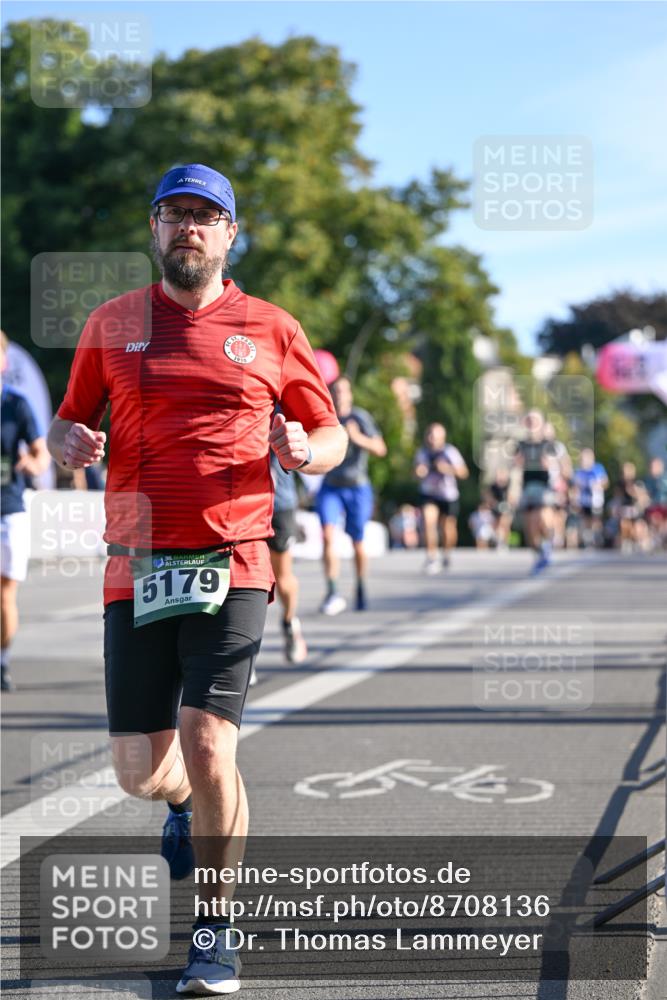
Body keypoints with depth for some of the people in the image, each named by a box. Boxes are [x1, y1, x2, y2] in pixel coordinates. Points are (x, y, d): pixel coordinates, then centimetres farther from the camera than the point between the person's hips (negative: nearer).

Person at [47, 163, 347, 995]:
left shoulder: (271, 331, 8)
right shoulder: (112, 323, 12)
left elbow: (331, 435, 13)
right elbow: (68, 424, 17)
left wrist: (304, 449, -10)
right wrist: (68, 442, -7)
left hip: (232, 566, -2)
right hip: (135, 568, 2)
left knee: (208, 746, -14)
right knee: (139, 770, 5)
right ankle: (189, 802, 43)